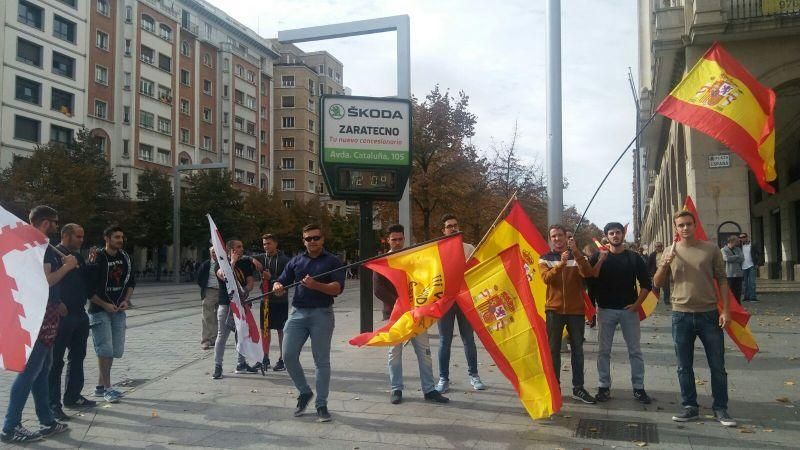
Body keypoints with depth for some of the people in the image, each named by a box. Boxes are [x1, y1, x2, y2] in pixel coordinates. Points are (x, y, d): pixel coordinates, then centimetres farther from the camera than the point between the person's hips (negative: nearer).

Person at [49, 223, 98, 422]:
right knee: (56, 361, -2)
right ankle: (53, 404, 4)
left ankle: (73, 396, 28)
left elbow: (87, 282, 17)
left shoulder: (78, 257, 15)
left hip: (79, 315, 9)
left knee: (77, 357, 16)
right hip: (61, 316, -8)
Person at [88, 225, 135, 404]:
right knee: (105, 350, -7)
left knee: (116, 350, 8)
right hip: (99, 310, -6)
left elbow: (131, 282, 16)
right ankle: (107, 389, 2)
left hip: (118, 310, 6)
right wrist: (105, 305, -13)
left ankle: (100, 386, 21)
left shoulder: (125, 258, 6)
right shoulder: (97, 259, -11)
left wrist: (126, 300, 1)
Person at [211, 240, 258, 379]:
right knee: (222, 336, -4)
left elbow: (251, 282, 2)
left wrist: (244, 291, -17)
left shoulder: (245, 263, 8)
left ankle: (241, 364, 24)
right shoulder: (221, 263, -4)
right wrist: (232, 262, -20)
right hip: (225, 304, -5)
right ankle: (217, 367, 1)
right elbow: (224, 276, -25)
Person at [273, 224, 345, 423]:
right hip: (298, 313, 4)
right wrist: (278, 286, -12)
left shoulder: (332, 261, 3)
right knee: (288, 356, -2)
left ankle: (321, 405, 11)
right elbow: (280, 281, 12)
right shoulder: (295, 261, 14)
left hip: (322, 314, -3)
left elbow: (338, 288, -8)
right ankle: (304, 392, 21)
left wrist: (316, 285, -24)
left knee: (322, 361, 1)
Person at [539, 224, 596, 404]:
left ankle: (578, 388, 14)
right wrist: (561, 264, -30)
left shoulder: (577, 256, 5)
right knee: (553, 349, 4)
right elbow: (546, 278, -15)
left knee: (577, 349, 6)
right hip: (554, 309, -1)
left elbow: (587, 273, -15)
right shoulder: (545, 259, 3)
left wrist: (576, 252, -25)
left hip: (576, 309, 1)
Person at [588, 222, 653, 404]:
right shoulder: (598, 256, 3)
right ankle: (604, 387, 12)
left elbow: (646, 284, 5)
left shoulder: (634, 258, 4)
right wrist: (600, 261, -19)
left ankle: (638, 388, 13)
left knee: (635, 350, 4)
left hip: (628, 309, 0)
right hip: (605, 309, 0)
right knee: (604, 350, 4)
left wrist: (637, 304, -5)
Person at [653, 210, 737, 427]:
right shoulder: (670, 252, 4)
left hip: (709, 314, -1)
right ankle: (690, 407, 19)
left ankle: (721, 409, 18)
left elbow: (722, 280, 3)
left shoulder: (710, 249, 1)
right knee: (685, 367, 8)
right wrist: (664, 265, -14)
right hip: (681, 316, 1)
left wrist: (726, 309, -4)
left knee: (717, 366, 6)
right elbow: (657, 283, 5)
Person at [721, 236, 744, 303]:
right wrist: (737, 256, -2)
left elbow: (742, 259, 2)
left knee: (738, 292, 7)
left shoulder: (738, 249, 16)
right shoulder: (724, 250, 1)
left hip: (738, 274, 5)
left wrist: (732, 258, -9)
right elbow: (727, 258, -16)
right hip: (729, 274, -5)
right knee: (730, 292, -4)